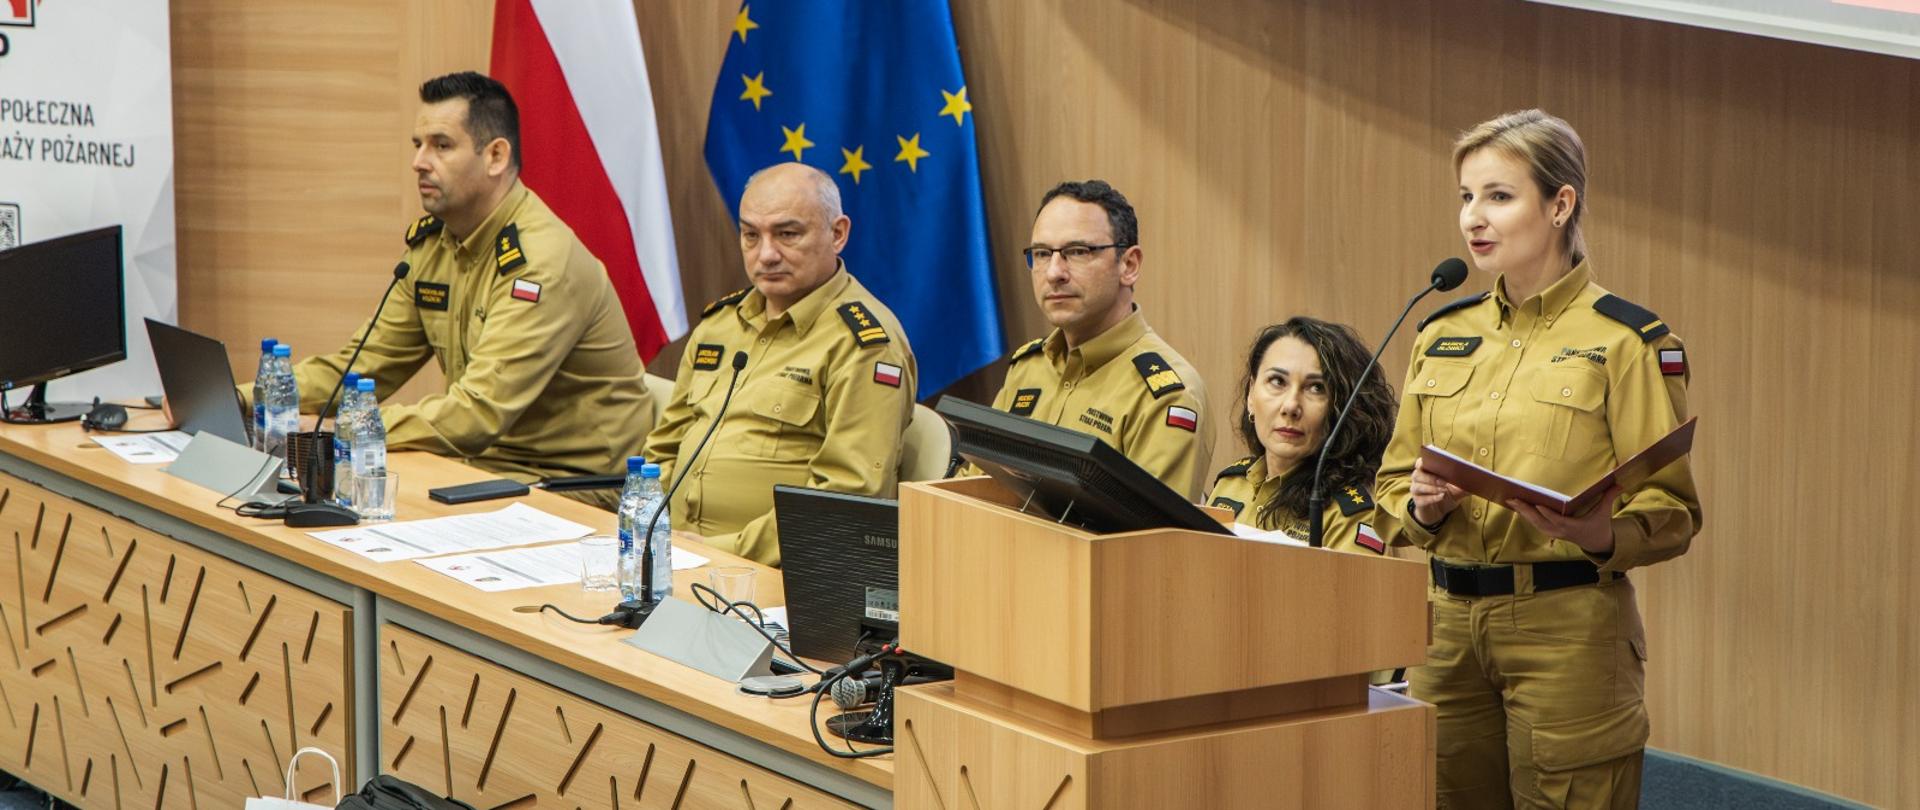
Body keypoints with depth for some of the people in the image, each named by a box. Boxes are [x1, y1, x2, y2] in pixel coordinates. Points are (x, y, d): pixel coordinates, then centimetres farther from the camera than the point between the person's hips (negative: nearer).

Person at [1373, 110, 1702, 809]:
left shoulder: (1626, 341, -4)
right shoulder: (1442, 336, 12)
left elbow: (1671, 510, -6)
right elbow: (1392, 487, 17)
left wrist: (1603, 536, -26)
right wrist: (1422, 507, -5)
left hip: (1570, 627, -5)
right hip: (1447, 623, 5)